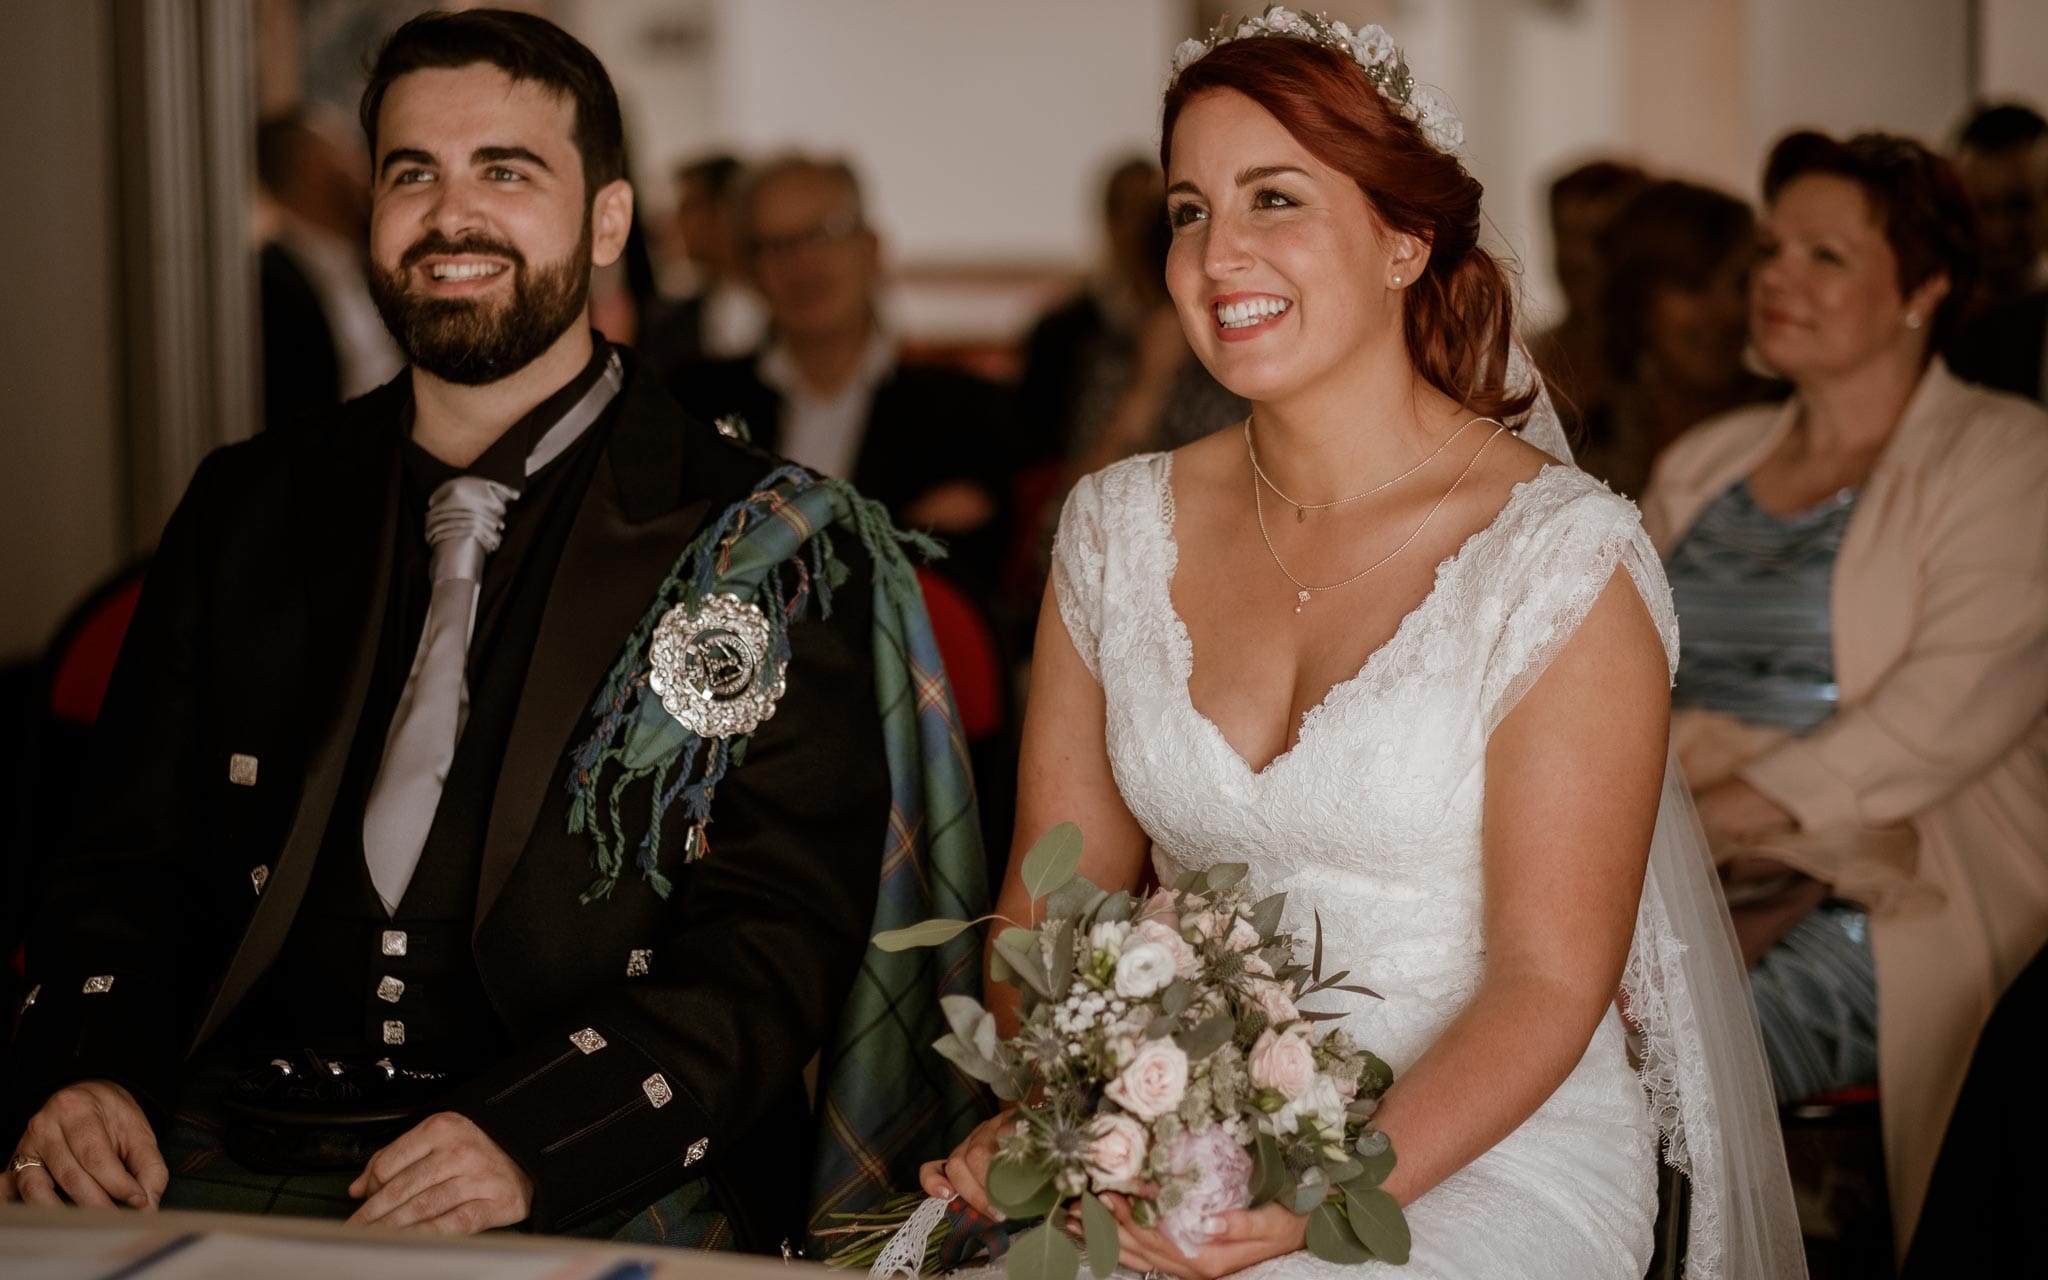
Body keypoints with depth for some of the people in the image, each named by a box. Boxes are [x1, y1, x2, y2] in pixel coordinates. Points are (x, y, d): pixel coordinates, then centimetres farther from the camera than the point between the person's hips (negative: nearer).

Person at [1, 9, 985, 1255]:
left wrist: (531, 1140, -22)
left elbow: (776, 938, -6)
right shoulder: (250, 510, 16)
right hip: (239, 1147, 3)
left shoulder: (765, 546, 2)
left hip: (594, 1191, -3)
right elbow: (136, 863, 16)